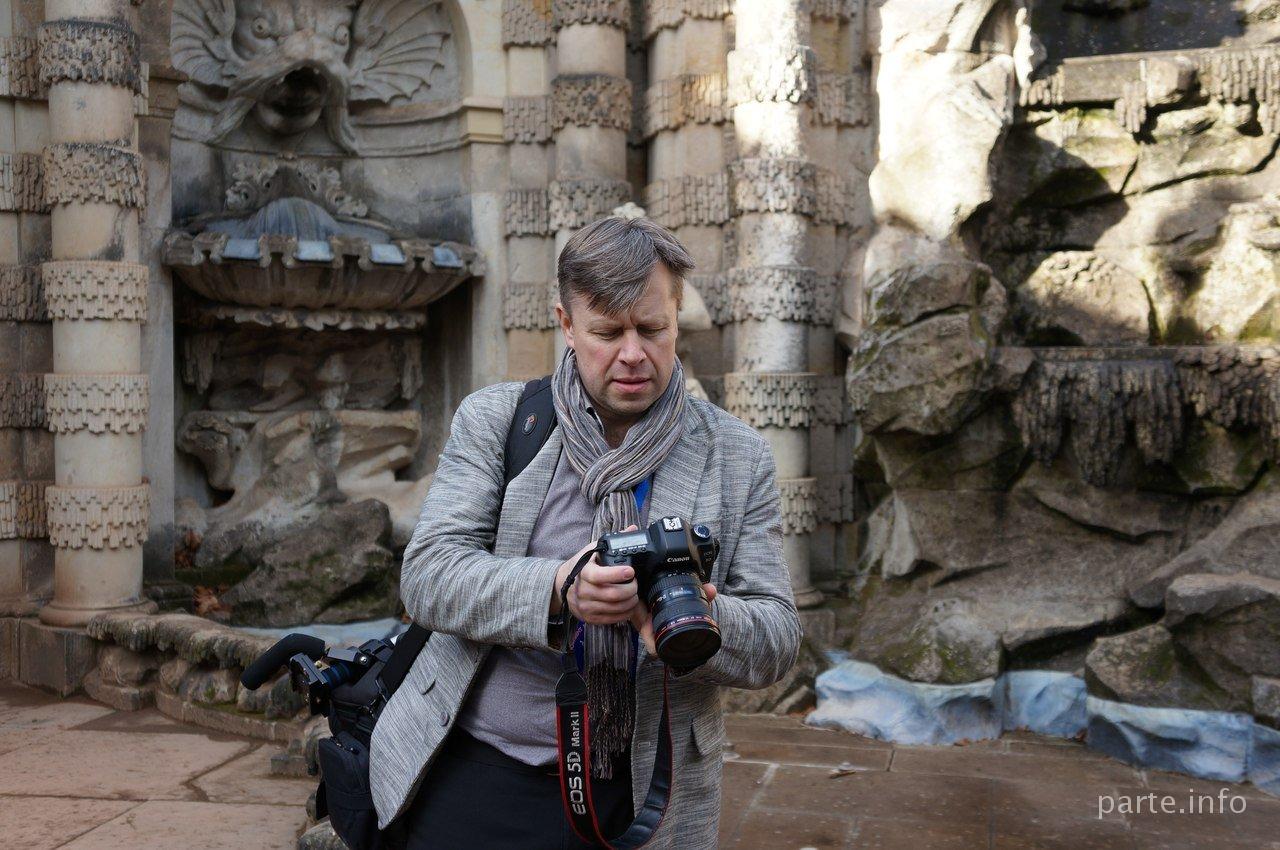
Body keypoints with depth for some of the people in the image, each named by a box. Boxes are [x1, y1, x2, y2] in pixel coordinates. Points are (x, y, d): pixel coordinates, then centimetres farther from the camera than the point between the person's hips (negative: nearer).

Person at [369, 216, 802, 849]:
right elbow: (425, 575, -11)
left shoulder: (738, 457, -1)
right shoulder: (492, 418, -1)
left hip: (639, 796, 1)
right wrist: (555, 590, -29)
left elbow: (777, 643, -4)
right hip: (474, 773, 0)